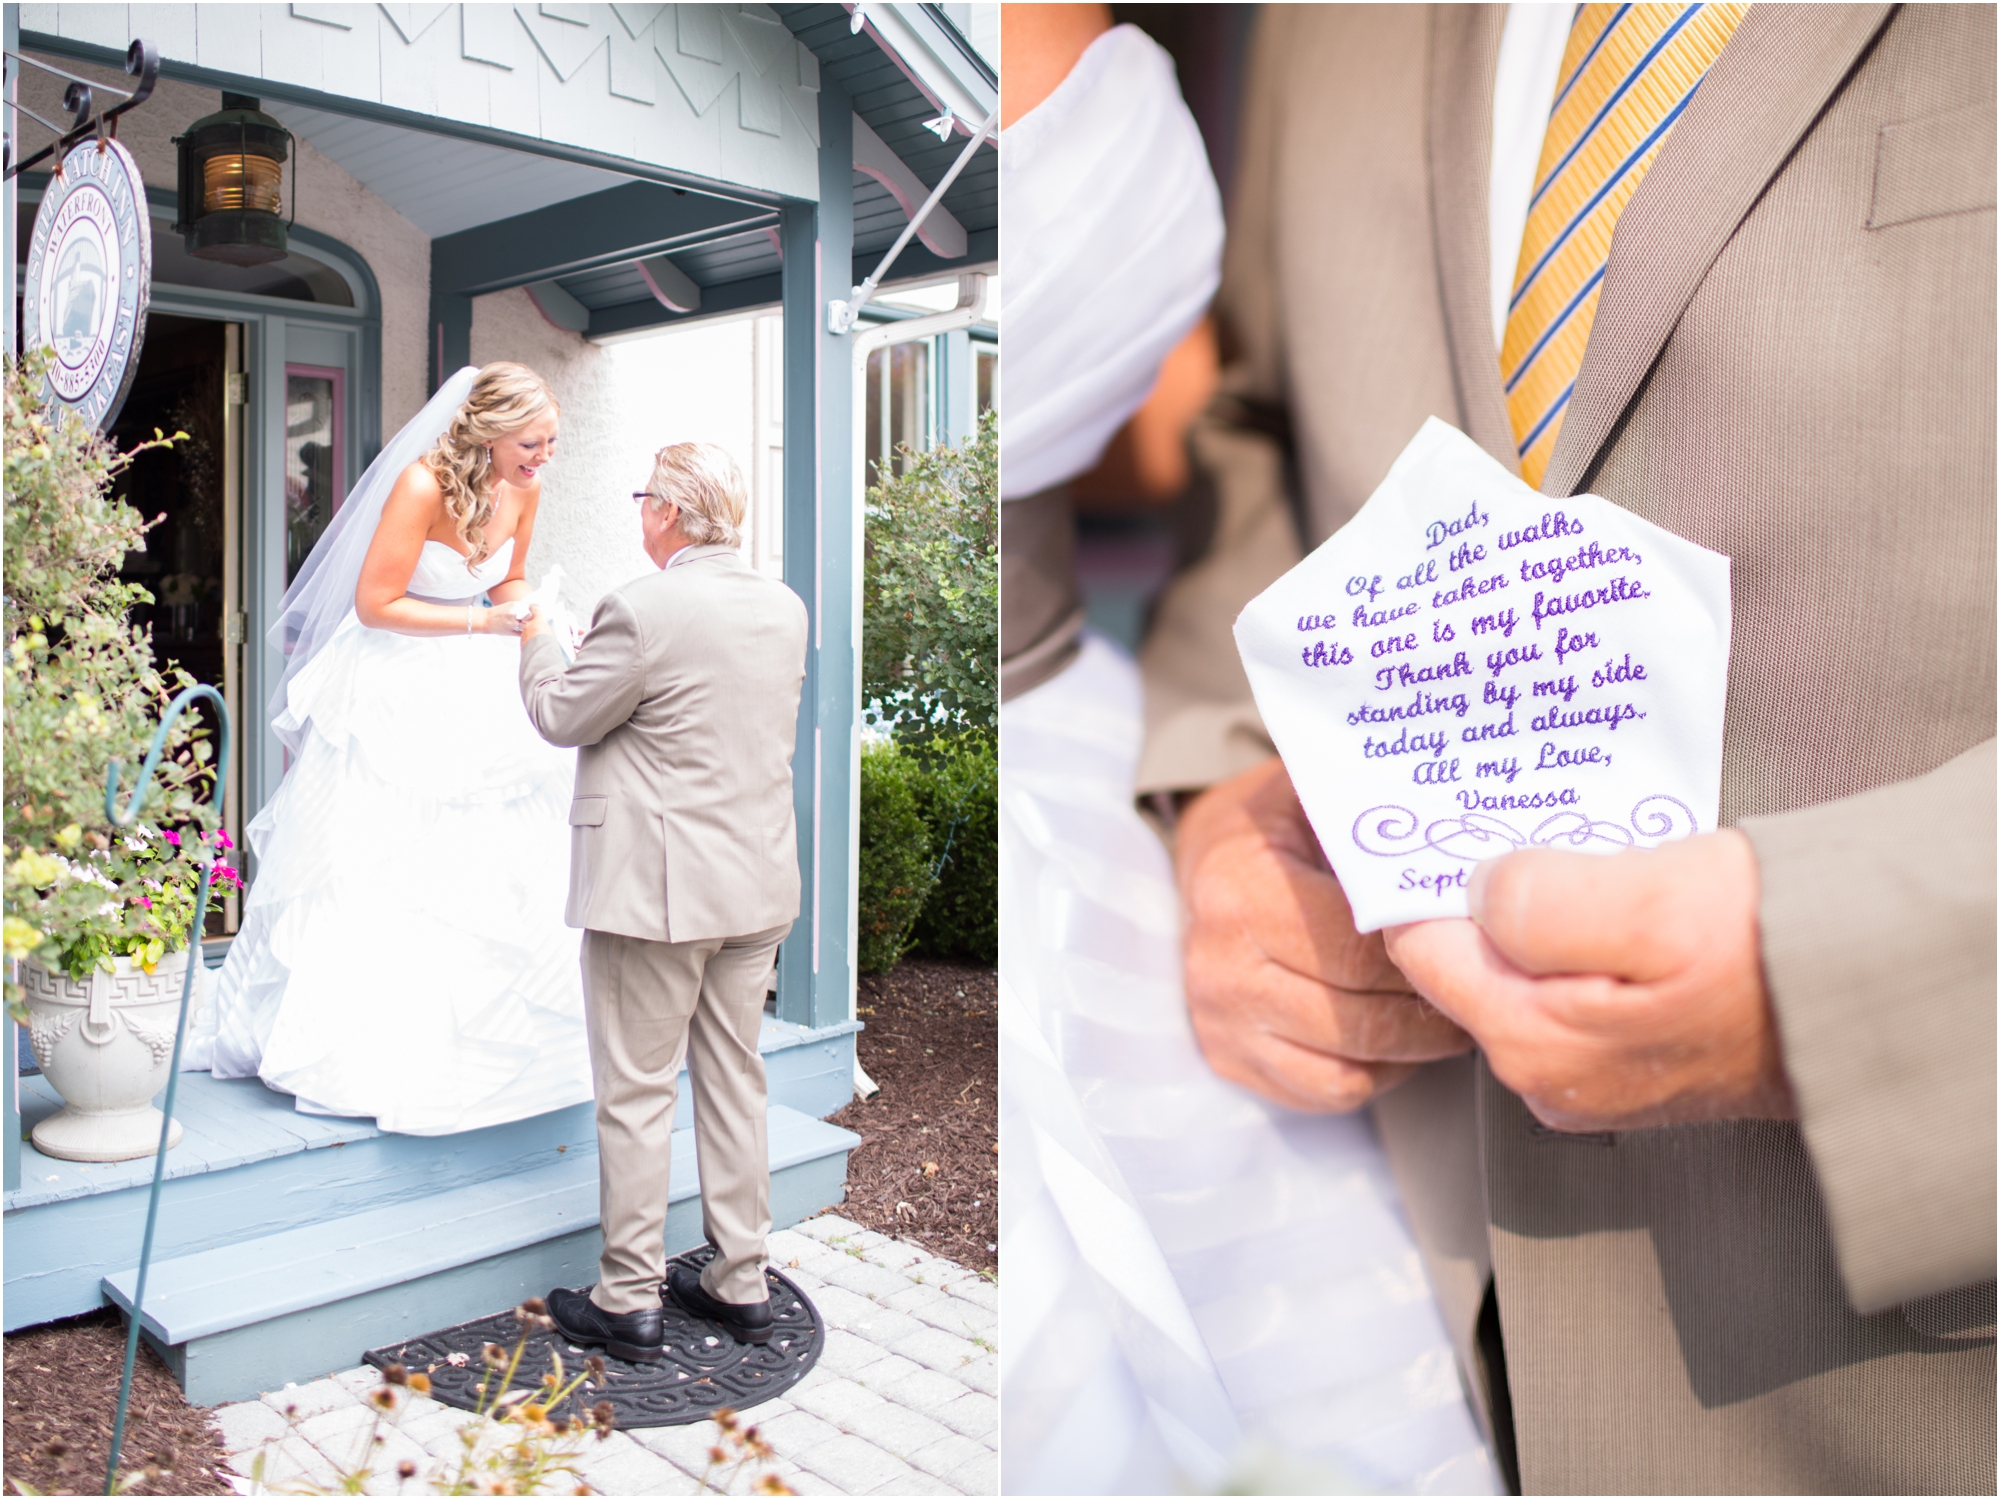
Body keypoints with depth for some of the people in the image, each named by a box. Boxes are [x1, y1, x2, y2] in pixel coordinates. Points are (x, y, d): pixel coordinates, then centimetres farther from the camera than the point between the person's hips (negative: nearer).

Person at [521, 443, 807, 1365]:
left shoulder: (644, 610, -17)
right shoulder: (785, 608, 5)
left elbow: (562, 717, -6)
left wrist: (534, 640, 12)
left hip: (657, 890, -7)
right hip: (759, 882, 7)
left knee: (635, 1093, 4)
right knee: (734, 1081, 15)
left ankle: (628, 1301, 15)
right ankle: (740, 1284, 25)